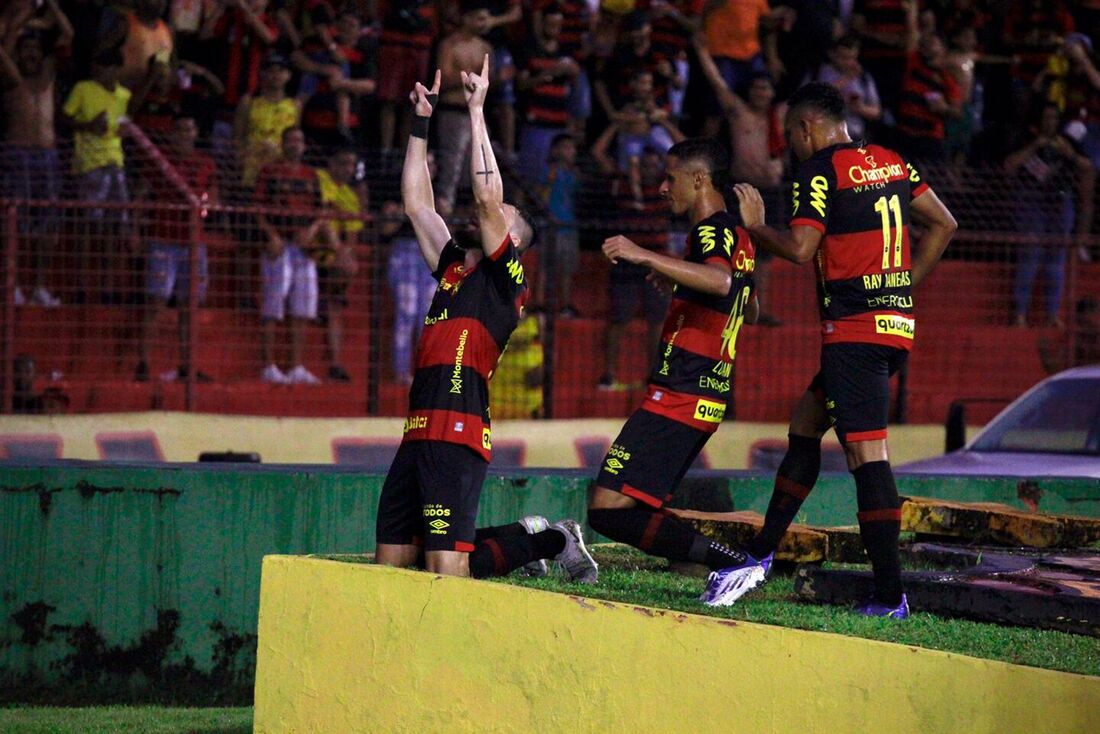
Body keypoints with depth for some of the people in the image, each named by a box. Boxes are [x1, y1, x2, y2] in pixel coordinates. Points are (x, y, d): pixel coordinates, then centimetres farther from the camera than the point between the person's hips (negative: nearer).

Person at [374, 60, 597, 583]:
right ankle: (526, 540, 22)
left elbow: (488, 196, -9)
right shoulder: (454, 270, 22)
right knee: (389, 567, 7)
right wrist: (422, 123, 23)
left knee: (448, 575, -15)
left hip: (458, 440, -8)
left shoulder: (506, 277, 2)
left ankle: (547, 540, 10)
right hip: (417, 436, 8)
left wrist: (477, 112, -5)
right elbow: (417, 205, 26)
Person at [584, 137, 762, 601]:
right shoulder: (737, 236, 19)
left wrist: (644, 256, -37)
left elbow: (722, 281, -35)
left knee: (609, 510, -17)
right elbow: (750, 311, 36)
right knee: (638, 507, 15)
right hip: (708, 398, 10)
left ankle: (731, 563, -22)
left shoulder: (712, 231, -10)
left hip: (679, 397, -10)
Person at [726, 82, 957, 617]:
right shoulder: (890, 163, 15)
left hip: (854, 328, -9)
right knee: (805, 423, 20)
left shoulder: (820, 172, -8)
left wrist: (755, 226, 2)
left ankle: (890, 596, -18)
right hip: (897, 324, 9)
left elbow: (800, 248, -16)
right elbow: (944, 224, 17)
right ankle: (761, 554, 25)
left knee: (866, 452, -12)